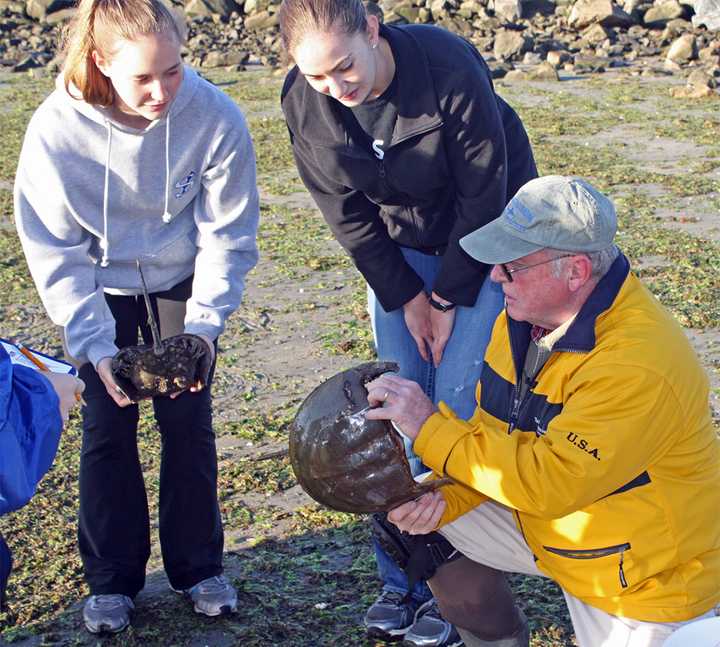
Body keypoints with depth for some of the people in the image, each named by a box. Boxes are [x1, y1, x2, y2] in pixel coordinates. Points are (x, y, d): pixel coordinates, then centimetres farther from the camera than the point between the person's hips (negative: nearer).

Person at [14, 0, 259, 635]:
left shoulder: (215, 117, -28)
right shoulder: (56, 129, -28)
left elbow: (228, 234, -15)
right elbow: (55, 251, -17)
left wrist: (204, 323, -22)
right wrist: (95, 346, -23)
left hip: (183, 281, 0)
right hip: (101, 288, 0)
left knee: (187, 419, 0)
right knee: (107, 426, 1)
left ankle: (199, 566, 20)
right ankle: (111, 579, 18)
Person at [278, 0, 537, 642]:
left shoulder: (452, 68, -30)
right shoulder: (303, 103, -17)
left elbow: (483, 197, -21)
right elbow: (348, 215, -6)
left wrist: (448, 298, -14)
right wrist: (406, 298, -7)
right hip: (395, 253, 4)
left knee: (458, 408, -9)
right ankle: (401, 582, 13)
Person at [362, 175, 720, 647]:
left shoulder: (640, 363, -34)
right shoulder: (523, 317, -8)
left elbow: (549, 481, -36)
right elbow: (493, 435, 0)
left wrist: (431, 426, -33)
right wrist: (443, 500, -17)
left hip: (646, 574, -7)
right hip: (549, 527, 7)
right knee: (433, 529, -2)